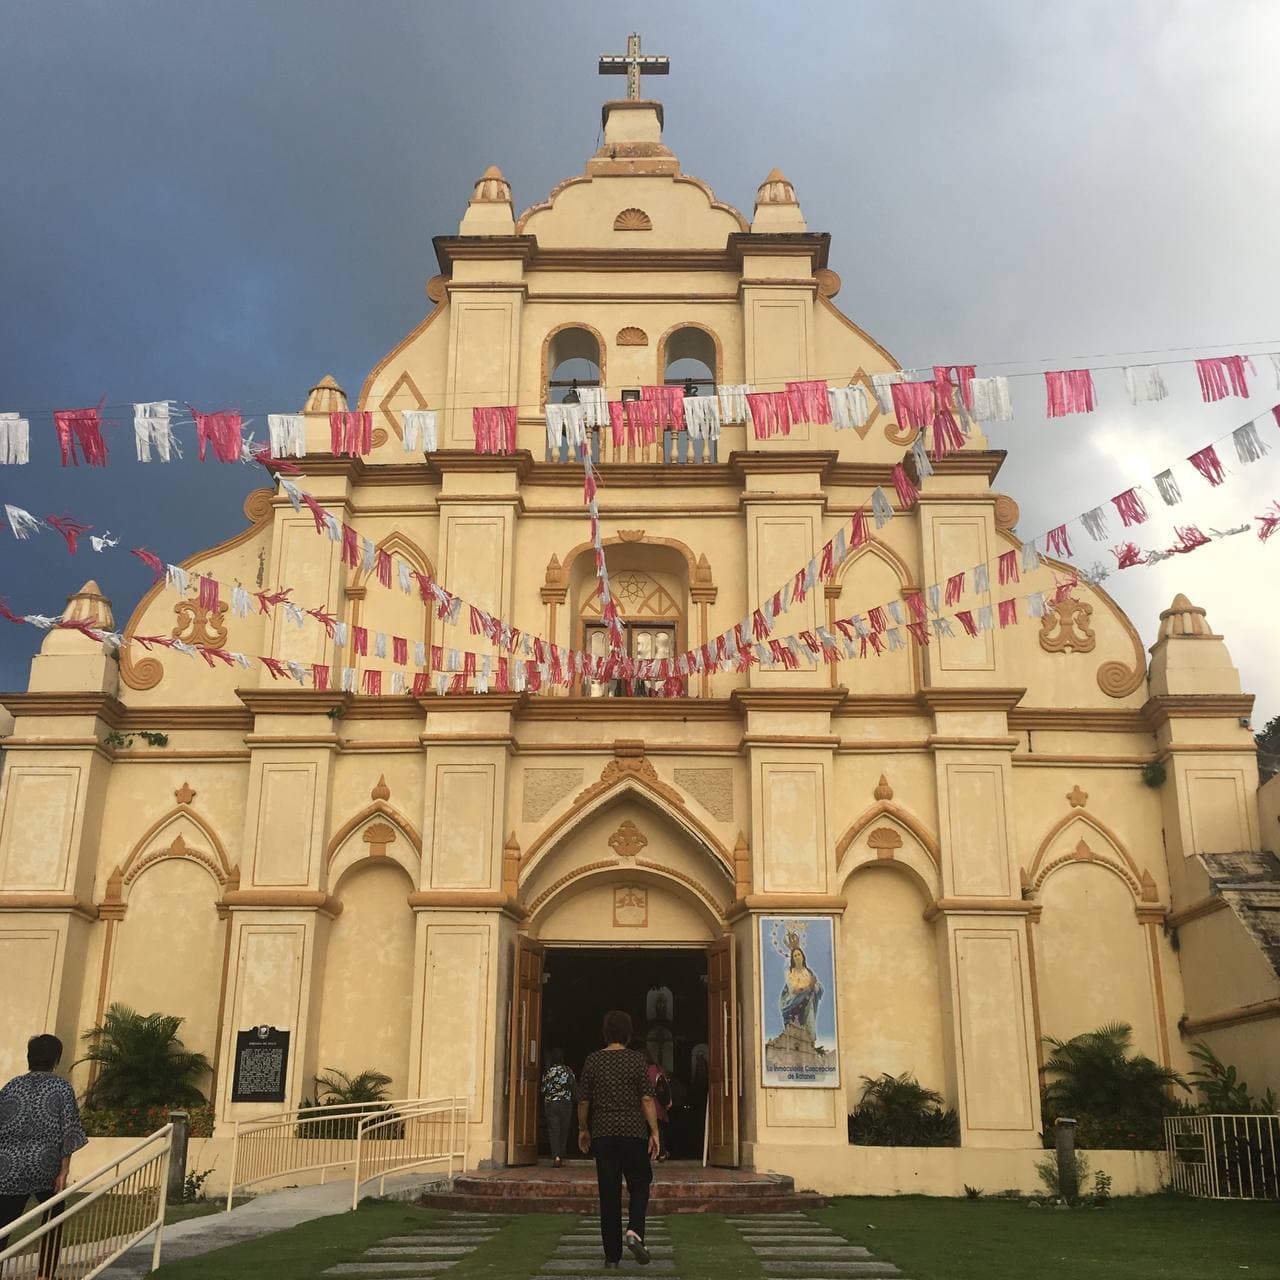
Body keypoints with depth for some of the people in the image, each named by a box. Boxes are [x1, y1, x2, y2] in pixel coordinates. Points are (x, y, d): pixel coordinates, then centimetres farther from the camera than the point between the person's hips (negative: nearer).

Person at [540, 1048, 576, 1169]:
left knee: (553, 1131, -2)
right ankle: (561, 1158, 13)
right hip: (566, 1104, 0)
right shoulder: (568, 1071, -2)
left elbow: (543, 1090, 2)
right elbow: (574, 1086, -2)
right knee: (564, 1131, 10)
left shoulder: (547, 1072, -1)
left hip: (550, 1104, 0)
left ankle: (556, 1156, -19)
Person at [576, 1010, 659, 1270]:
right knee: (639, 1185, 12)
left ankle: (612, 1255, 7)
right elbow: (647, 1099, -8)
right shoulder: (637, 1059, -4)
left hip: (603, 1133, 2)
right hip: (633, 1132, -2)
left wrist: (583, 1130, 18)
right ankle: (634, 1231, -13)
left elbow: (583, 1101, 5)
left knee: (609, 1193, 6)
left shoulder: (593, 1060, 2)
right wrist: (654, 1132, -3)